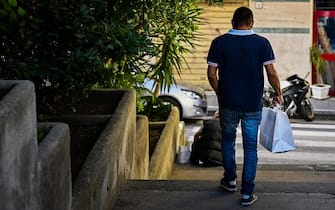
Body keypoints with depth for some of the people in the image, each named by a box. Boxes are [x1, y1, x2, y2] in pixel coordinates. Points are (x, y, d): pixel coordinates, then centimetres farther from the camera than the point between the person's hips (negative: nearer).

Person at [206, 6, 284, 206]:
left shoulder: (219, 42, -4)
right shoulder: (262, 43, -5)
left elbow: (212, 73, -5)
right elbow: (271, 72, -7)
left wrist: (220, 93, 10)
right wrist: (278, 94, 7)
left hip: (228, 102, 1)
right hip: (253, 105, 0)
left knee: (228, 140, 23)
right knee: (250, 147, 6)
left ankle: (230, 179, 34)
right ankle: (247, 193, 5)